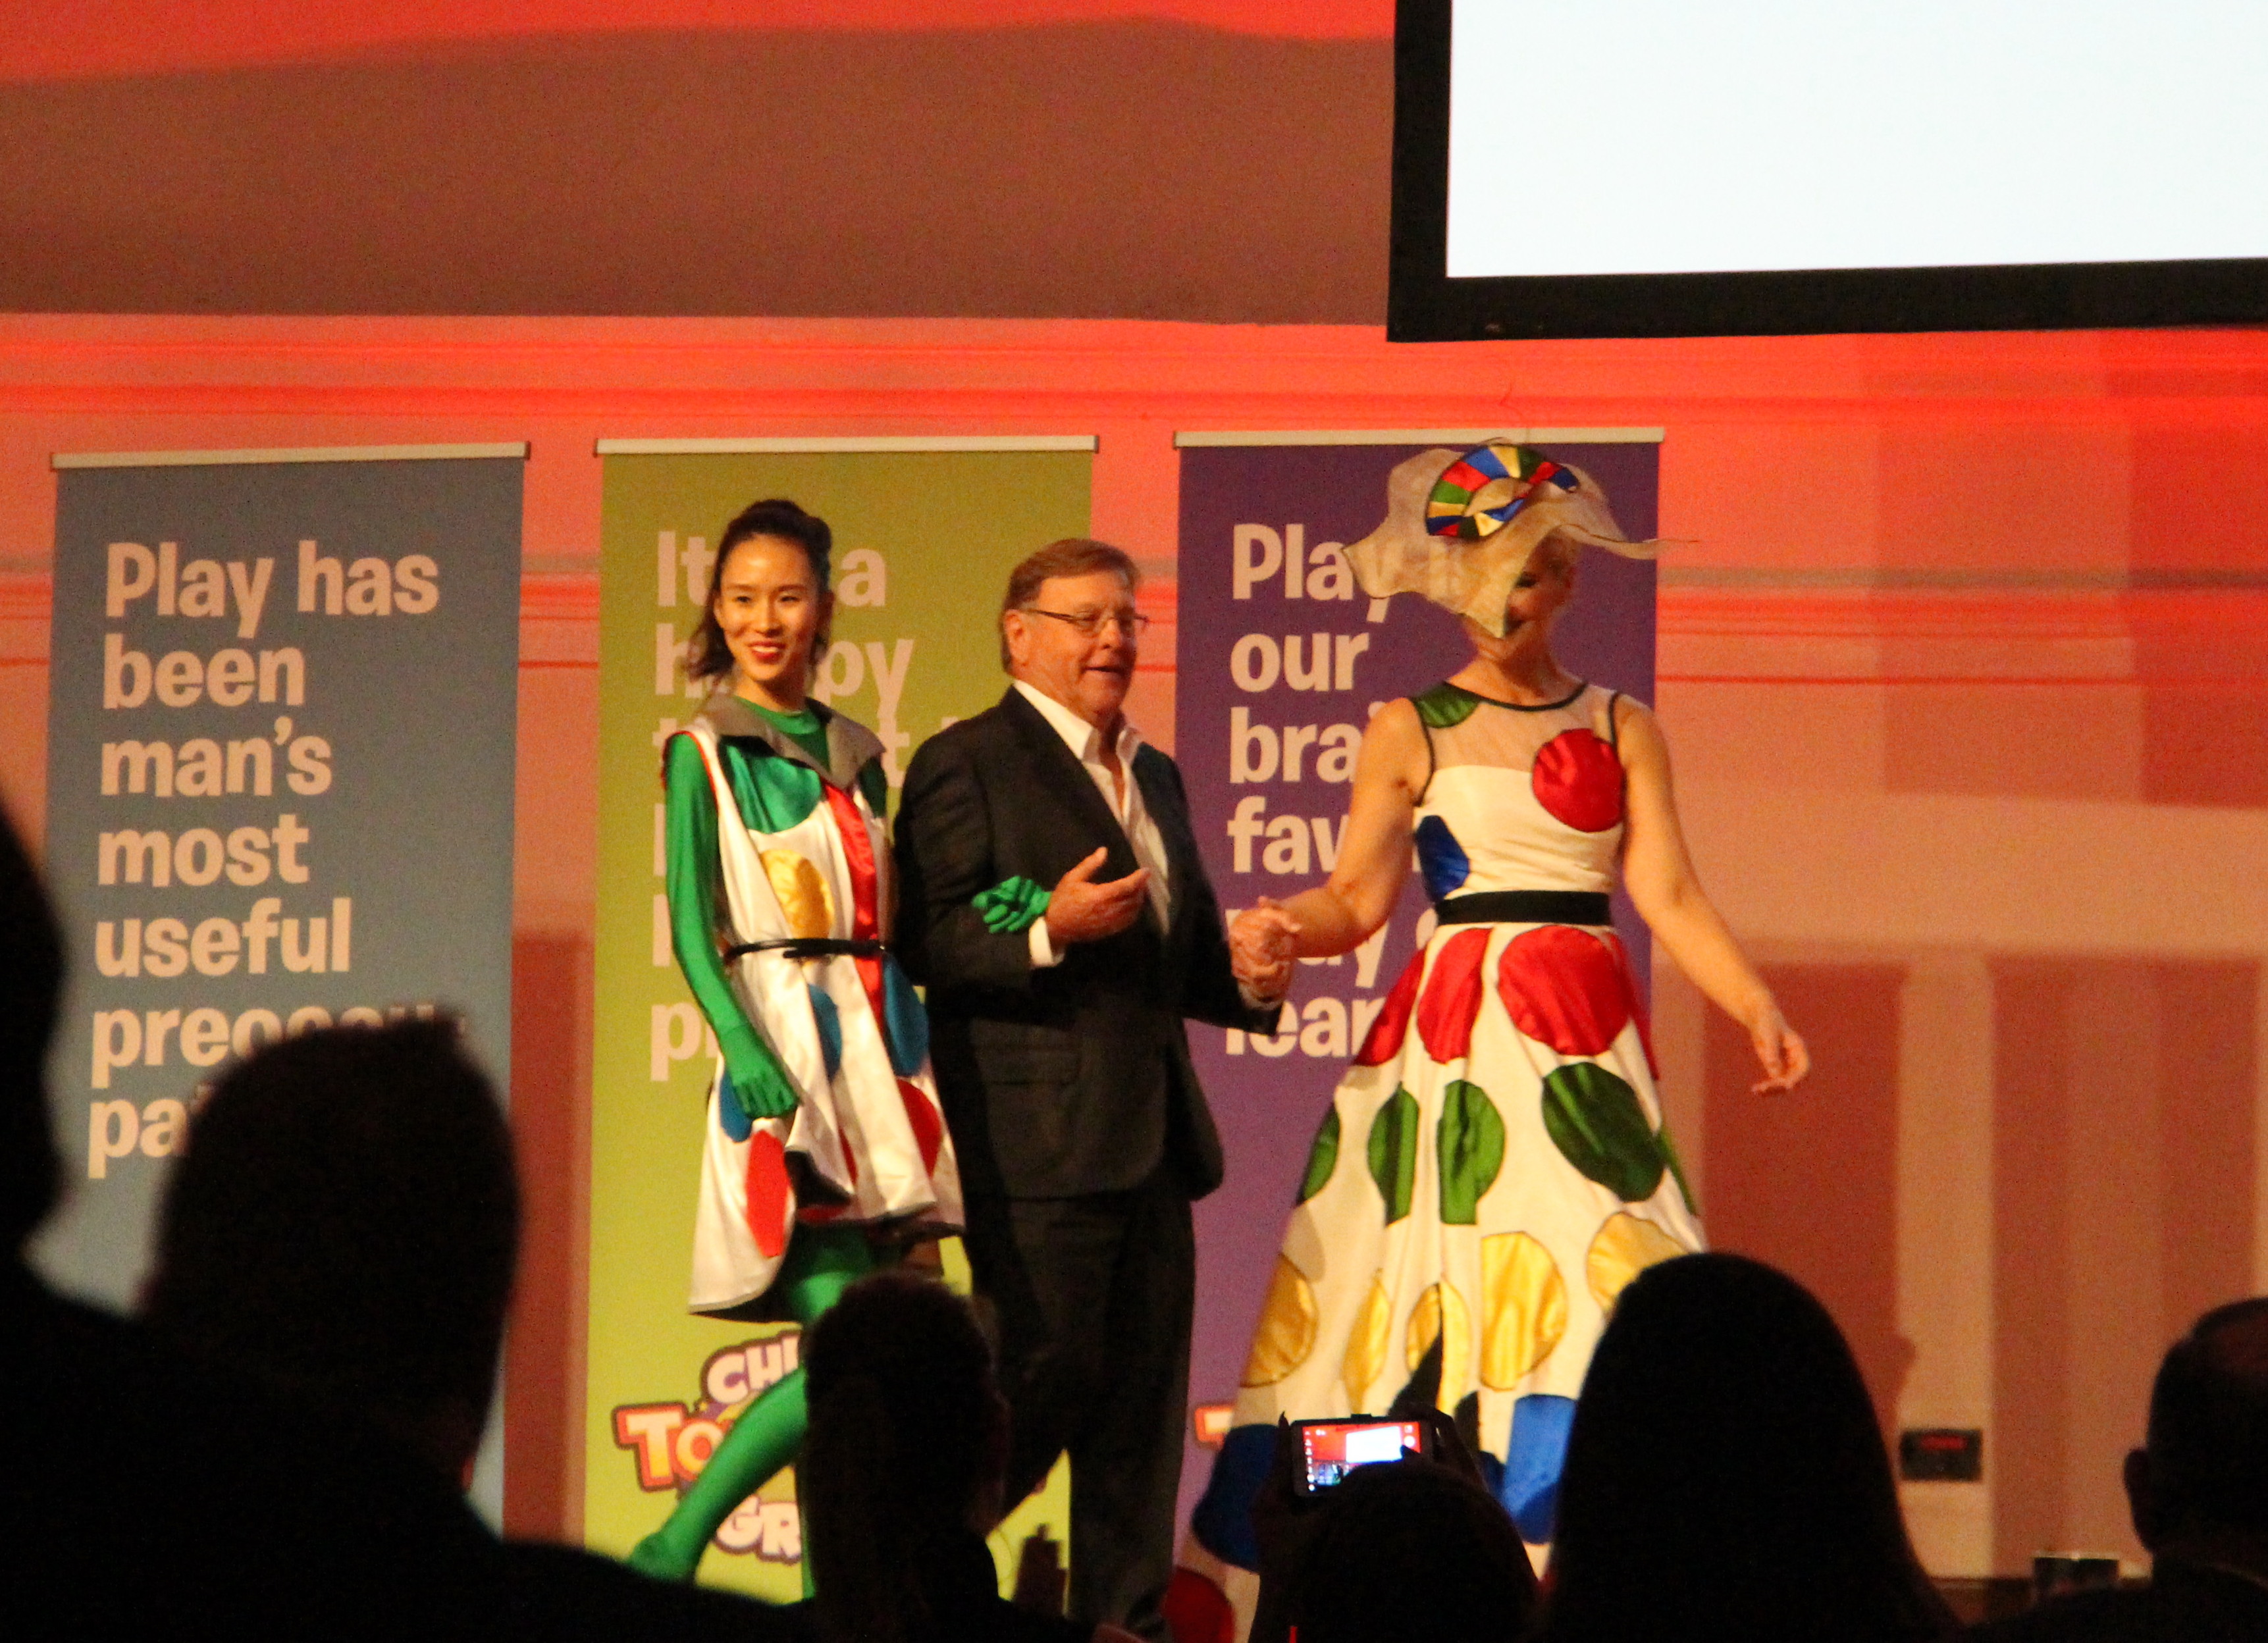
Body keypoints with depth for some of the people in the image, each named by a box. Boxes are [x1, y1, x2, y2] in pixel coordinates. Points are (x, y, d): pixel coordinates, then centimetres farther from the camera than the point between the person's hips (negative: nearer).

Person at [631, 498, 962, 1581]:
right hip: (782, 1054, -6)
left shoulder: (854, 755, 16)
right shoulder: (703, 754, 0)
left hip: (874, 1048, 6)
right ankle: (674, 1550, -7)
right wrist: (742, 1045, -22)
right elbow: (692, 928, -7)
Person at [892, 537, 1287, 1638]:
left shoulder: (1156, 777, 22)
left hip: (1150, 1134, 8)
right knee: (1042, 1376, -10)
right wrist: (1048, 934, -25)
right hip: (1036, 1135, -8)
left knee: (1143, 1395, 7)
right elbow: (930, 946, -10)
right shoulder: (966, 765, -4)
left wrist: (1249, 980, 4)